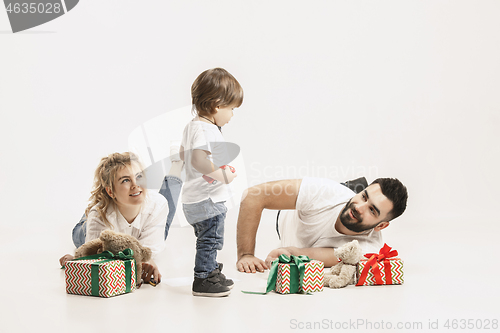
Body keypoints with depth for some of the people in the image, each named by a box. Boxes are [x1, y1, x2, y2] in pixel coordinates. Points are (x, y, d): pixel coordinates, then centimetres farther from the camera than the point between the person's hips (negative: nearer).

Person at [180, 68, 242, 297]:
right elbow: (198, 160, -35)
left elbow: (183, 154, 24)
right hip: (207, 199, -11)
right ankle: (203, 280, 9)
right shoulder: (206, 129, -22)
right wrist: (222, 175, -26)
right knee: (210, 239, 0)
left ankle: (211, 272, 35)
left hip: (194, 198, 11)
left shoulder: (191, 126, 11)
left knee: (208, 239, 22)